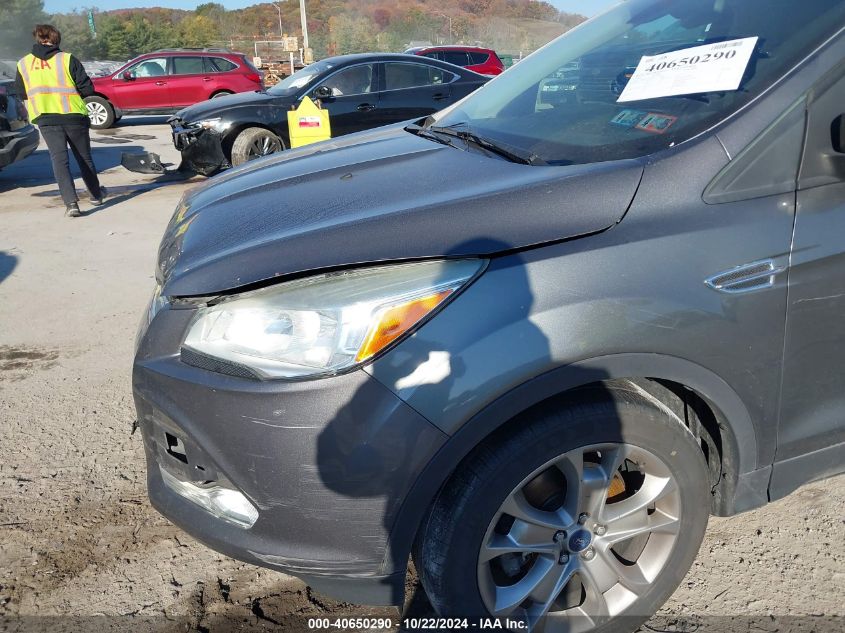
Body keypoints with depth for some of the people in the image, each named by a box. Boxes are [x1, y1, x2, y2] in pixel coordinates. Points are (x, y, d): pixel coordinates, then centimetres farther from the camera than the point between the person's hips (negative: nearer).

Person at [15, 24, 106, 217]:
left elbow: (22, 93, 18)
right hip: (73, 114, -1)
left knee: (59, 158, -2)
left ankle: (71, 202, -17)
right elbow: (87, 88, -3)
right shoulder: (67, 59, -1)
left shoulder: (23, 64, 9)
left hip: (45, 117, 1)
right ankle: (96, 194, 30)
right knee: (84, 157, 15)